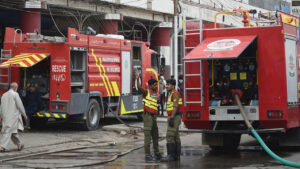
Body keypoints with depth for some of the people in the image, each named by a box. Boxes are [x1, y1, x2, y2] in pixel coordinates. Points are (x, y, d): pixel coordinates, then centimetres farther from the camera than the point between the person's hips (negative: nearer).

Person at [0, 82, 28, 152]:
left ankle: (19, 145, 26)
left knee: (13, 131, 16)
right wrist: (24, 114, -1)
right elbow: (20, 105, -11)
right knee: (8, 131, -8)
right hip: (13, 116, -7)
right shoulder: (15, 94, -8)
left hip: (6, 117, 7)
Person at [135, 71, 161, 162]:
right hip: (147, 116, -7)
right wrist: (137, 79, -38)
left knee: (155, 136, 16)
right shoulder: (146, 92, -6)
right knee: (148, 136, -6)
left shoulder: (157, 94, 13)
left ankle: (157, 154, 28)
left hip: (154, 116, 7)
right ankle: (147, 155, -4)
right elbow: (139, 88, -26)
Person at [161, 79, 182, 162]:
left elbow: (175, 107, -21)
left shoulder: (175, 93, -13)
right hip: (174, 118, 11)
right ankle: (176, 156, 9)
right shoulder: (172, 94, 20)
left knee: (170, 136, -13)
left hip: (174, 117, -11)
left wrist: (171, 118, -25)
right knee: (175, 137, 8)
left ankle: (171, 155, -14)